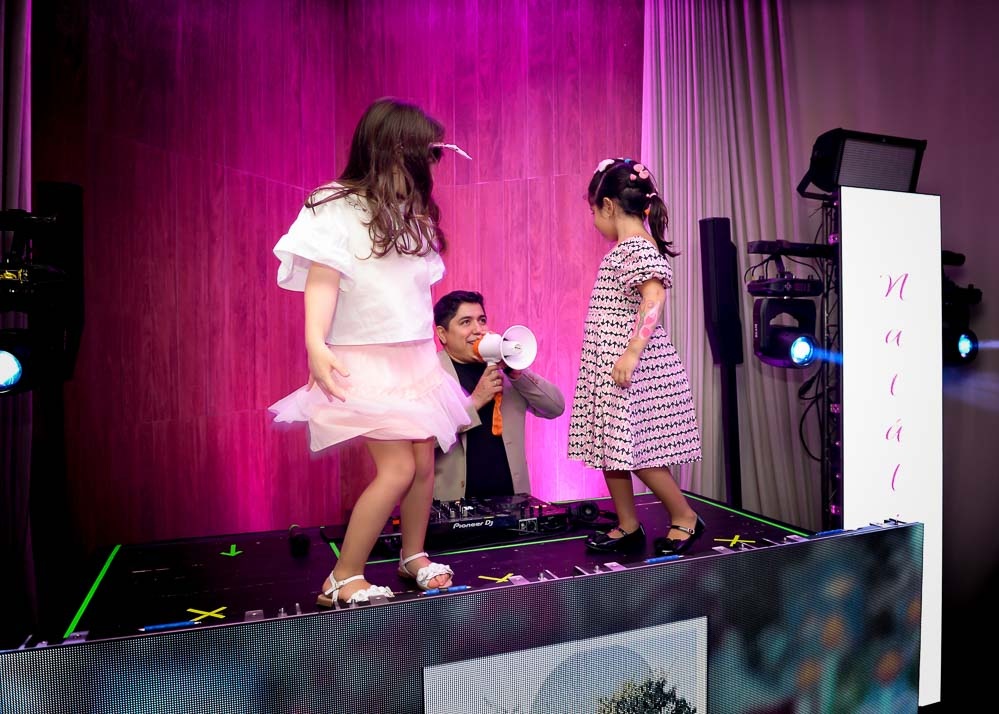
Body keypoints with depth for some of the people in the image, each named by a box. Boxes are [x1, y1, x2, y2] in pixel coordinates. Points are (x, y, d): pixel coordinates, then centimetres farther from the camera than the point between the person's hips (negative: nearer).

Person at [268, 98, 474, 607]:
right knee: (397, 468, -12)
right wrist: (315, 343, -31)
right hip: (367, 362, -7)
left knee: (425, 461, 7)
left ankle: (414, 556, 28)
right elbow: (321, 280, -18)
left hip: (416, 359, 7)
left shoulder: (411, 216, 14)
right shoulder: (336, 208, -9)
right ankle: (342, 580, 3)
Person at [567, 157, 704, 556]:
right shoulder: (628, 247, 17)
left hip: (632, 370, -10)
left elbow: (654, 297, -26)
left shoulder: (637, 248, -13)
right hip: (608, 368, 10)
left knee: (637, 451, -4)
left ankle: (684, 518, 15)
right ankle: (627, 528, 22)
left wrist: (632, 353, -30)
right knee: (609, 449, 11)